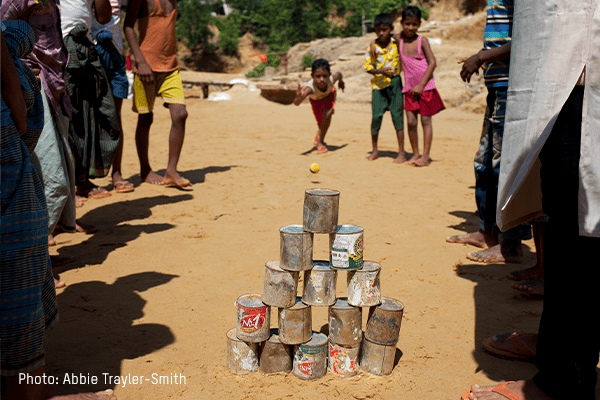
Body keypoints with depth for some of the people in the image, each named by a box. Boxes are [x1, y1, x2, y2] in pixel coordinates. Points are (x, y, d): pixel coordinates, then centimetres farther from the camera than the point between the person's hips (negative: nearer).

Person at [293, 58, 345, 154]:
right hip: (315, 99, 0)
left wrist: (341, 81, 7)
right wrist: (299, 98, -88)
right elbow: (296, 103, -65)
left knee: (327, 114, -27)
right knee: (321, 123, 15)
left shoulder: (331, 80, -43)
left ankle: (320, 140, -7)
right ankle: (319, 138, 48)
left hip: (329, 95, 0)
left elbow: (339, 74, -16)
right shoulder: (310, 87, -50)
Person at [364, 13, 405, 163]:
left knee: (397, 115, -2)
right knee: (376, 116, -4)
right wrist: (381, 71, -18)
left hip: (395, 84, 0)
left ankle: (401, 152, 4)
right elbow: (368, 67, -3)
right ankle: (375, 150, 16)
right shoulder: (372, 47, 0)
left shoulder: (397, 44, 3)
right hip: (378, 85, 0)